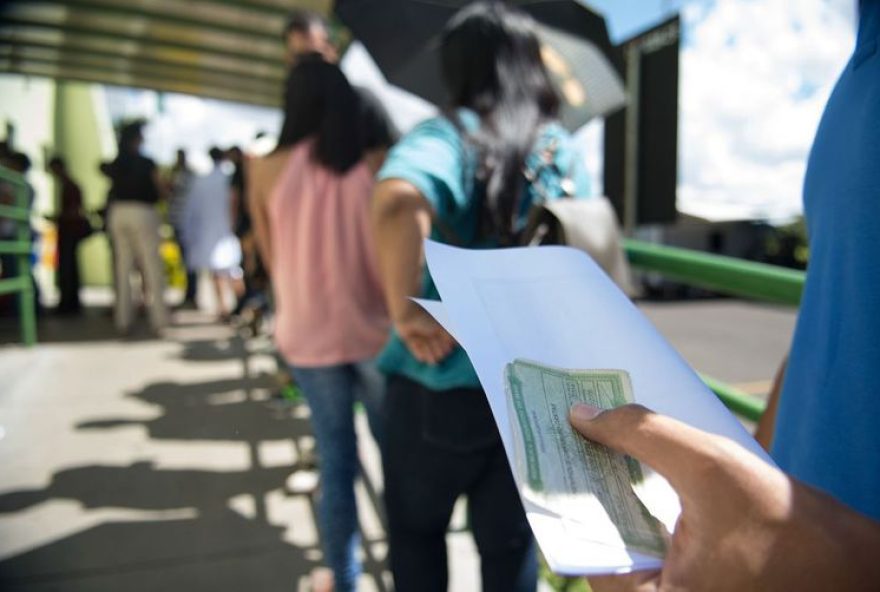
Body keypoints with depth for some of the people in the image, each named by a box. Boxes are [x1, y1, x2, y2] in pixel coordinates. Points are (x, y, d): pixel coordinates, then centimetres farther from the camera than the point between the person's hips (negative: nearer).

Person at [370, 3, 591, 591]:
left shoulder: (445, 136, -11)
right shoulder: (566, 151, 6)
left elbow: (398, 202, -33)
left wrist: (407, 313, -24)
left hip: (441, 381, -4)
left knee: (416, 529, 22)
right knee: (511, 543, 20)